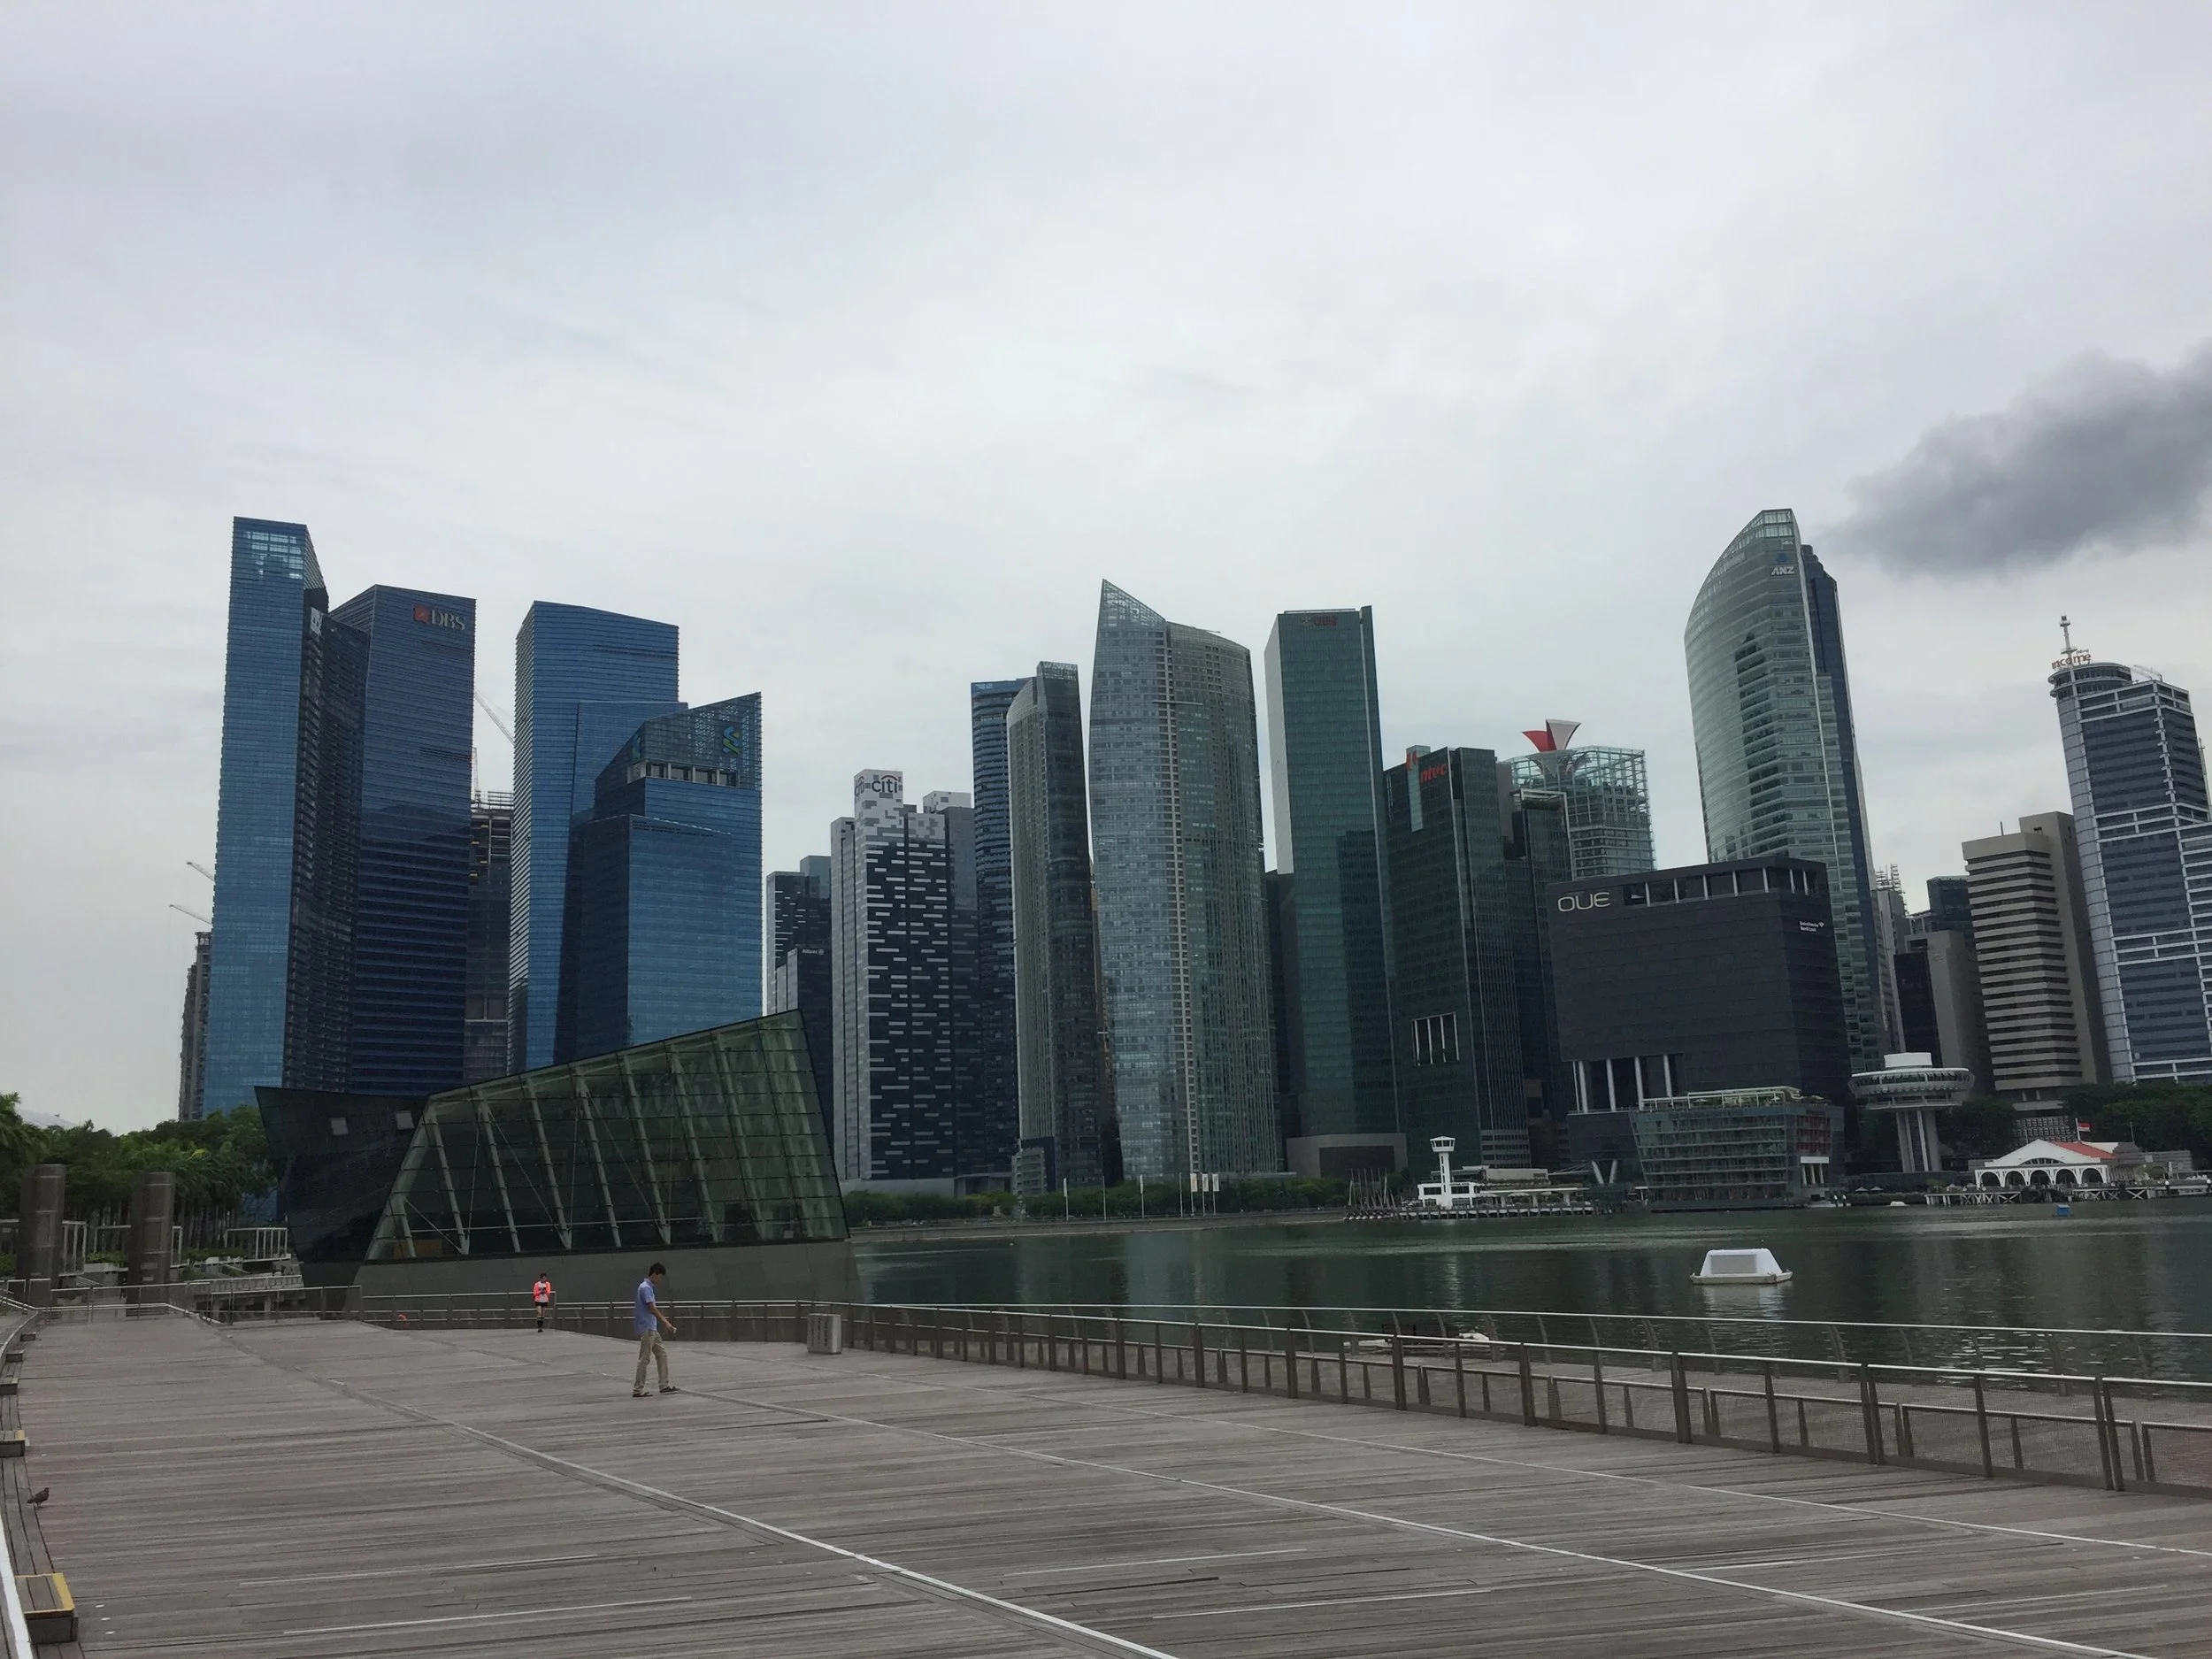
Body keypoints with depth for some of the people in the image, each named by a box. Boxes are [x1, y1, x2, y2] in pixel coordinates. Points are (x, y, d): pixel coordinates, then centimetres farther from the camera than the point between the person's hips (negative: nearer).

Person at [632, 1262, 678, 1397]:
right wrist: (666, 1322, -27)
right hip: (647, 1329, -10)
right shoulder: (645, 1288, -16)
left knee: (662, 1354, 11)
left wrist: (663, 1319, 19)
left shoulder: (649, 1287, 15)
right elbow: (652, 1308, -25)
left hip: (652, 1329, 10)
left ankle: (664, 1386, 13)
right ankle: (637, 1390, 0)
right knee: (644, 1358, -5)